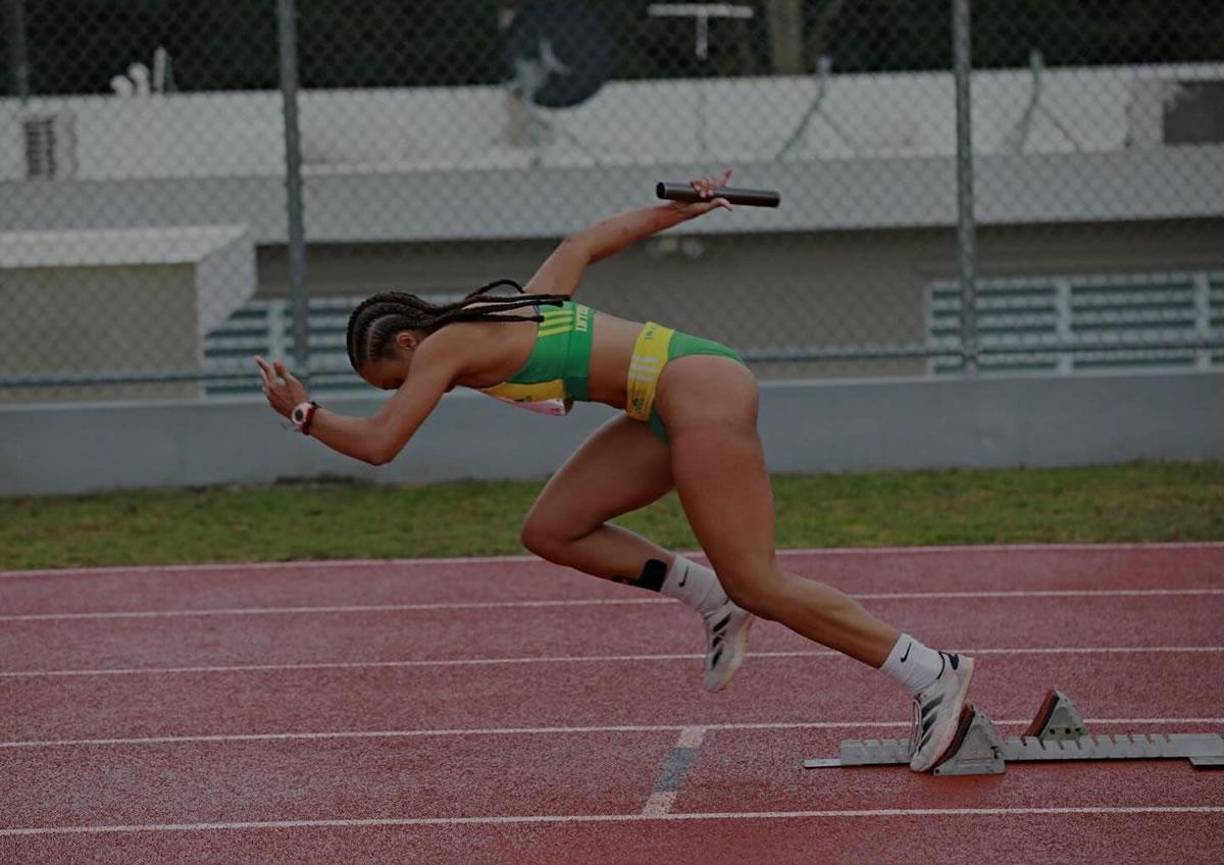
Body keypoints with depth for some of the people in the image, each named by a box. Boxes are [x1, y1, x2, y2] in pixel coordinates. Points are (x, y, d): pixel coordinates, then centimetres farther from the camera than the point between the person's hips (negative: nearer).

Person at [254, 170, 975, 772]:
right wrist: (679, 209, 41)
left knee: (757, 585, -7)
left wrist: (303, 412, 9)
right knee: (550, 532, 10)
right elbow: (585, 243, 31)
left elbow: (378, 444, -6)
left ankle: (934, 676, -7)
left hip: (700, 393, -9)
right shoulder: (515, 310, 19)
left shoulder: (444, 347, -4)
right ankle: (714, 601, 12)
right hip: (685, 396, 9)